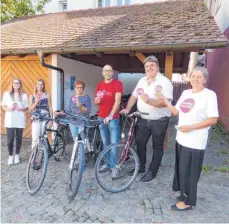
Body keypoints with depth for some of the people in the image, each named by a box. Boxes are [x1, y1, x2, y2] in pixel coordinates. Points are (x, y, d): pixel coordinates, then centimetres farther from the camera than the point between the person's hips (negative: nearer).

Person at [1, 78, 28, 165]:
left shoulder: (24, 95, 4)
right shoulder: (6, 94, 5)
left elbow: (27, 107, 6)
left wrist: (22, 109, -15)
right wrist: (9, 109, -13)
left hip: (20, 120, 1)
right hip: (9, 120, 0)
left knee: (19, 138, 7)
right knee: (10, 139, -2)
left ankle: (17, 155, 25)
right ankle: (10, 156, 18)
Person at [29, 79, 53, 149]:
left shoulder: (47, 95, 4)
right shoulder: (32, 96, 6)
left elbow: (50, 108, 6)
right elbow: (30, 109, 3)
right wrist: (36, 102, -13)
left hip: (45, 119, 0)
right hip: (36, 119, 0)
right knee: (35, 138, -5)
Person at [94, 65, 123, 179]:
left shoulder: (117, 83, -5)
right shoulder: (99, 85, 11)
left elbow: (117, 101, -16)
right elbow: (95, 102, 14)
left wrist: (110, 115, -25)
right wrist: (97, 100, -11)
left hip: (113, 118, -5)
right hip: (101, 118, 5)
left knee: (114, 143, -5)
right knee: (105, 143, 13)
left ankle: (114, 167, 5)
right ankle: (107, 164, 25)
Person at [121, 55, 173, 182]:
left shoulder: (165, 82, -13)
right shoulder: (142, 81, 8)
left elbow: (165, 102, -24)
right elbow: (134, 96, 10)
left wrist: (149, 101, -37)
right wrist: (127, 109, -3)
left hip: (159, 121, -6)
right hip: (143, 120, 6)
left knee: (157, 147, 9)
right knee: (140, 143, 15)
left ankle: (152, 171, 25)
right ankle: (141, 167, 35)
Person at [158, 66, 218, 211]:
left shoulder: (209, 95, -10)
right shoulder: (186, 93, 9)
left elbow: (213, 119, -14)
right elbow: (175, 112, 9)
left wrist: (190, 127, -20)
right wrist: (164, 99, 0)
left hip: (195, 142, -6)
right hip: (181, 138, 7)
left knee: (189, 172, 4)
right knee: (181, 170, 18)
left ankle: (187, 201, 23)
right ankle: (185, 194, 38)